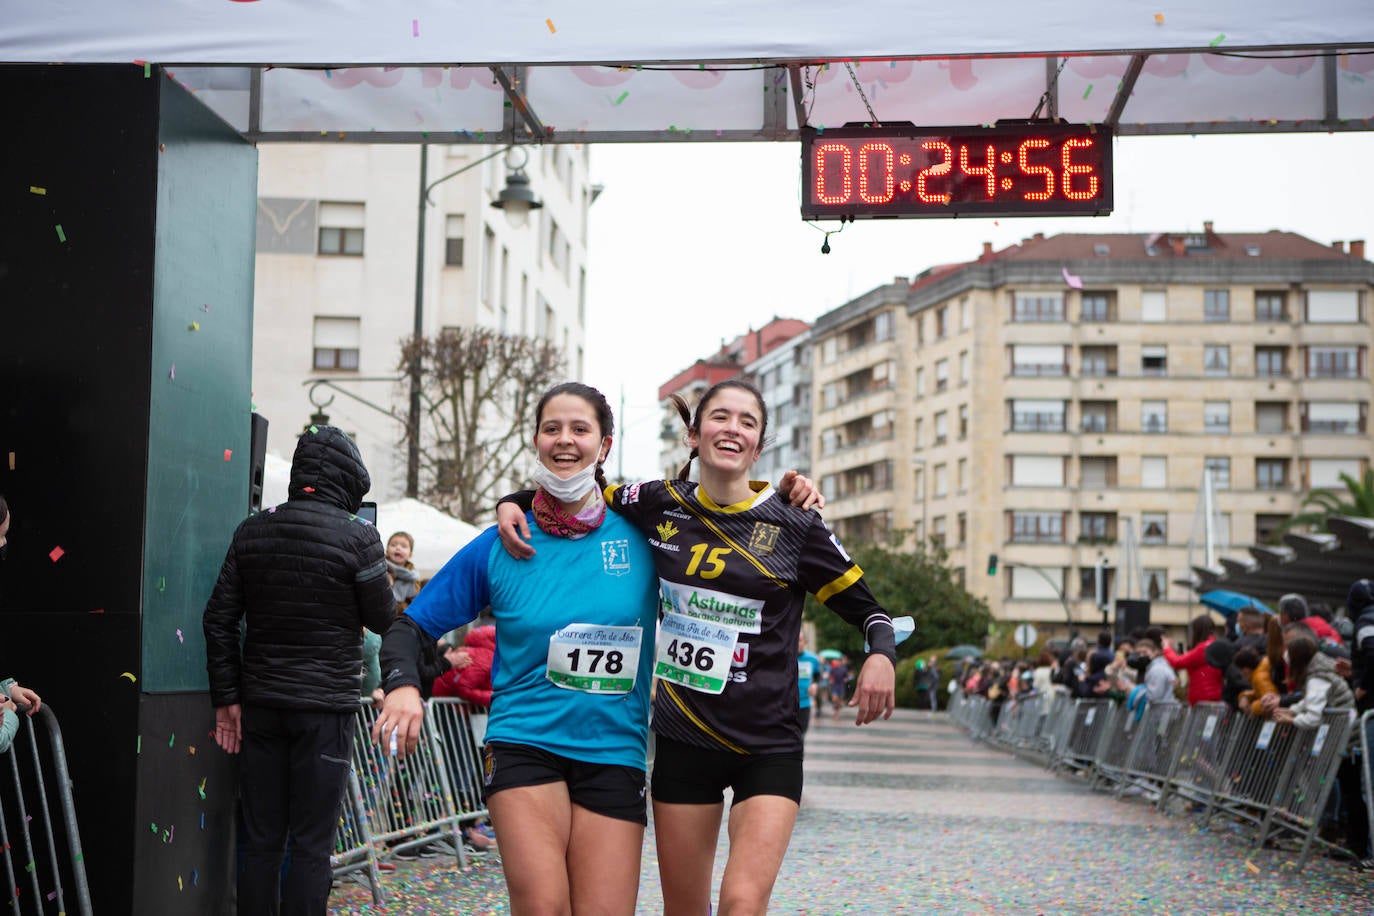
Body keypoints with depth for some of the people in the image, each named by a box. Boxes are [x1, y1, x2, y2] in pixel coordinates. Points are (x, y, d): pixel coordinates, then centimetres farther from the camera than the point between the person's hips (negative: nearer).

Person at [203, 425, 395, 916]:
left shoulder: (252, 531, 5)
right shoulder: (357, 537, -10)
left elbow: (219, 619, 4)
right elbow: (383, 619, 0)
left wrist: (227, 698, 8)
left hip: (261, 705, 4)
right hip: (326, 708, -4)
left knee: (260, 841, 10)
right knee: (311, 846, 0)